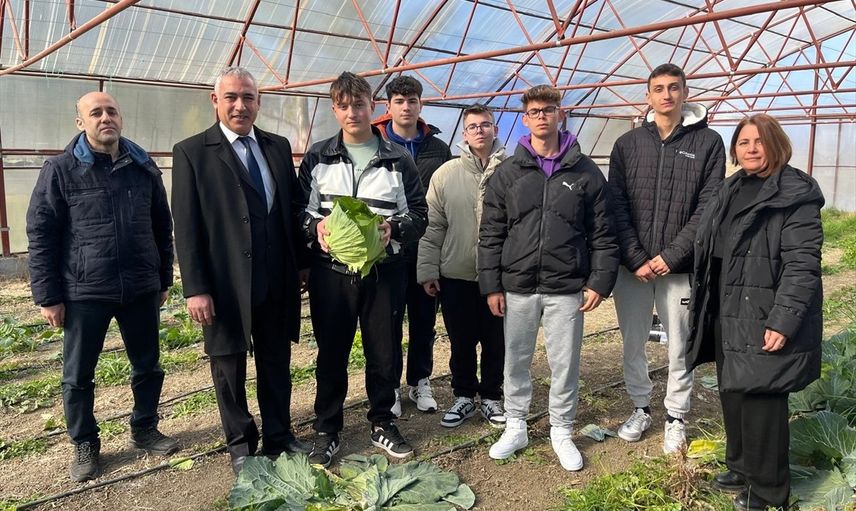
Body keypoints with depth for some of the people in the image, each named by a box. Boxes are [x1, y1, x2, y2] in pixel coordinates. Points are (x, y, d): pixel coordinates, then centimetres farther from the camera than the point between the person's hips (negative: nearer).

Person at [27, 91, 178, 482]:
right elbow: (40, 234, -3)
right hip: (85, 292, -2)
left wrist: (163, 280, 13)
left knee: (148, 366, 13)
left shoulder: (143, 167, 6)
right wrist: (48, 296, -6)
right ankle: (85, 445, 28)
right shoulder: (60, 170, -3)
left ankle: (144, 430, 33)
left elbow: (162, 226, 13)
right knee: (78, 376, 9)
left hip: (141, 289, 3)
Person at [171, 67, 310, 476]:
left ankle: (278, 437, 33)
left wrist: (301, 264, 9)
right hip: (226, 285, -3)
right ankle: (240, 443, 33)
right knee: (229, 368, 13)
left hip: (277, 282, 4)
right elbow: (186, 226, -9)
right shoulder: (191, 152, -5)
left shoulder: (278, 147, 7)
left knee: (276, 364, 15)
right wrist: (195, 288, -13)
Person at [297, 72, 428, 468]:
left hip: (383, 272, 0)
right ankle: (326, 430, 26)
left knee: (384, 353, 10)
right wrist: (316, 226, -16)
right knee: (331, 353, 10)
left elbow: (419, 215, 4)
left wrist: (394, 228, -17)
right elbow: (299, 210, 6)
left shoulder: (398, 160, 3)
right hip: (330, 272, 0)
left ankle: (382, 423, 30)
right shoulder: (317, 157, 4)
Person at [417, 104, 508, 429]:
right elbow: (433, 226, 0)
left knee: (496, 342, 12)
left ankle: (491, 397, 31)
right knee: (461, 342, 13)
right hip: (456, 275, 1)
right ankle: (464, 396, 32)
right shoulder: (446, 173, 0)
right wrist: (428, 270, -2)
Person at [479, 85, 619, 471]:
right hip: (518, 287, 1)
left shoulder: (585, 172, 3)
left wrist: (600, 280, -3)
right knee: (515, 361, 12)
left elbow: (602, 233, 4)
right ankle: (515, 427, 29)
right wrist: (491, 285, -1)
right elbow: (491, 234, 4)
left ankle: (562, 431, 27)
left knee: (565, 363, 8)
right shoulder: (507, 173, 4)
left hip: (566, 288, -1)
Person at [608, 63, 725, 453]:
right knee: (633, 344, 12)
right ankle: (641, 408, 31)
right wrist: (635, 259, -10)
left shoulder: (708, 143, 1)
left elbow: (708, 208, -5)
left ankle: (676, 417, 27)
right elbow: (617, 206, -1)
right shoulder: (628, 143, 5)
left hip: (680, 266, -2)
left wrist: (671, 256, -13)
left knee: (680, 347, 9)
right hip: (632, 266, 2)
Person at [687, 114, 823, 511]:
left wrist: (784, 321, -23)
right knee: (732, 394, 17)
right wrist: (706, 309, 17)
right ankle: (741, 468, 36)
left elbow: (802, 264, -17)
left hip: (765, 321, -8)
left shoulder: (796, 196, -11)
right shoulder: (730, 192, 13)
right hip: (728, 318, 8)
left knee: (761, 398, -2)